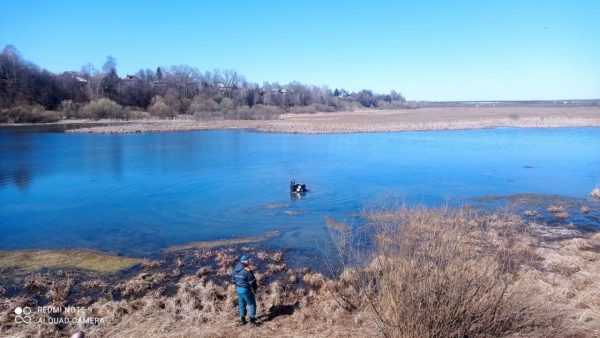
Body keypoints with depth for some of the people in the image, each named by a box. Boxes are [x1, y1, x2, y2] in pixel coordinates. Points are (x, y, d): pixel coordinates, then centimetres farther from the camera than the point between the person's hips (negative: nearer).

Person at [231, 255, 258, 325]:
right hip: (246, 290, -7)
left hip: (238, 289, 7)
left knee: (242, 304, 20)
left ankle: (242, 319, 29)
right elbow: (252, 281, -15)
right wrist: (255, 288, 1)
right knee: (252, 305, 8)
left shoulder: (235, 269, 1)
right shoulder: (247, 270, -21)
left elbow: (233, 280, 10)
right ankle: (252, 320, 11)